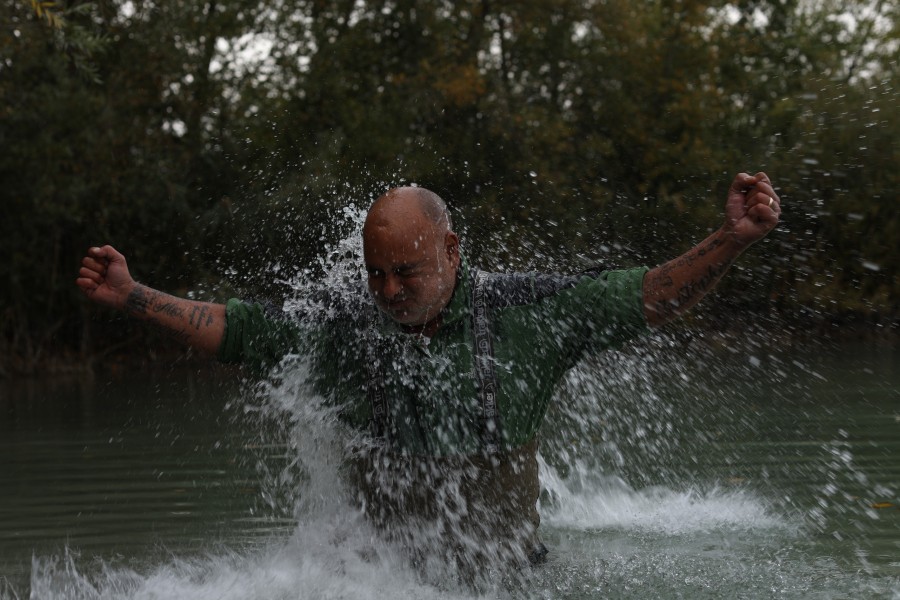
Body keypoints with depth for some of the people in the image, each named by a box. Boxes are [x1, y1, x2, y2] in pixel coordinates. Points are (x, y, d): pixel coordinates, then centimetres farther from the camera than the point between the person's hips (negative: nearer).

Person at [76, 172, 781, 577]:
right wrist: (133, 297, 2)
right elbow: (240, 331, 7)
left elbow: (649, 297, -1)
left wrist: (732, 240, -12)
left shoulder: (525, 313, -3)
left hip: (507, 573, -1)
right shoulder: (341, 325, 2)